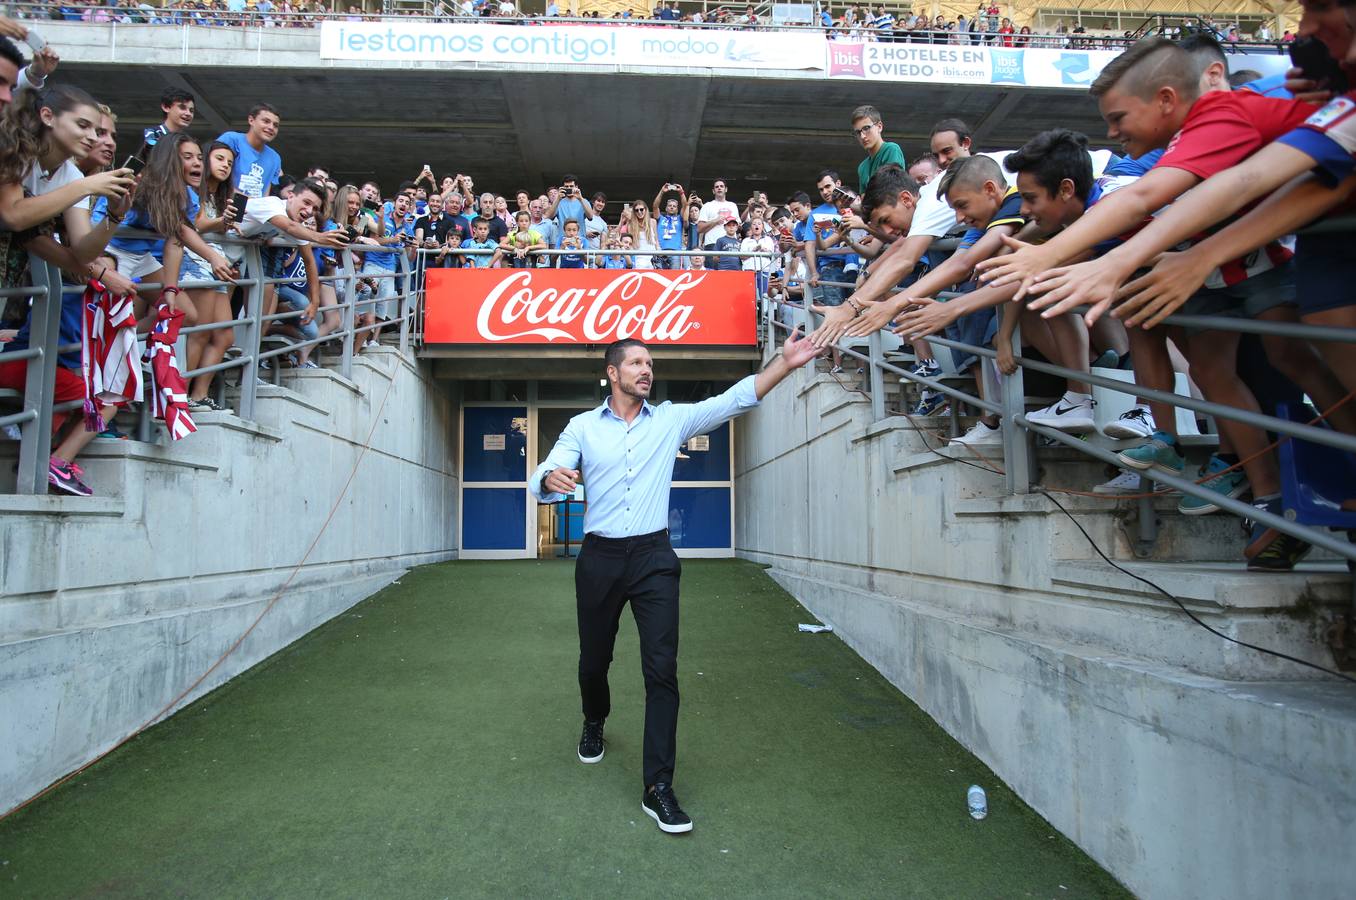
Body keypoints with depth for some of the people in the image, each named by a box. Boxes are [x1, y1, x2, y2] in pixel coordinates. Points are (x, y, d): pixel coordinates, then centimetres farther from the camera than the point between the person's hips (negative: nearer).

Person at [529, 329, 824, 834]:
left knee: (662, 668, -9)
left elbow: (735, 400, -4)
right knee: (594, 660, 15)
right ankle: (595, 724, 49)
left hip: (654, 558, 0)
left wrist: (785, 363, -16)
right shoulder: (582, 427, 2)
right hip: (600, 558, 1)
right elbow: (542, 481, -7)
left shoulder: (672, 419, 4)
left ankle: (658, 787, -1)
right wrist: (550, 478, -32)